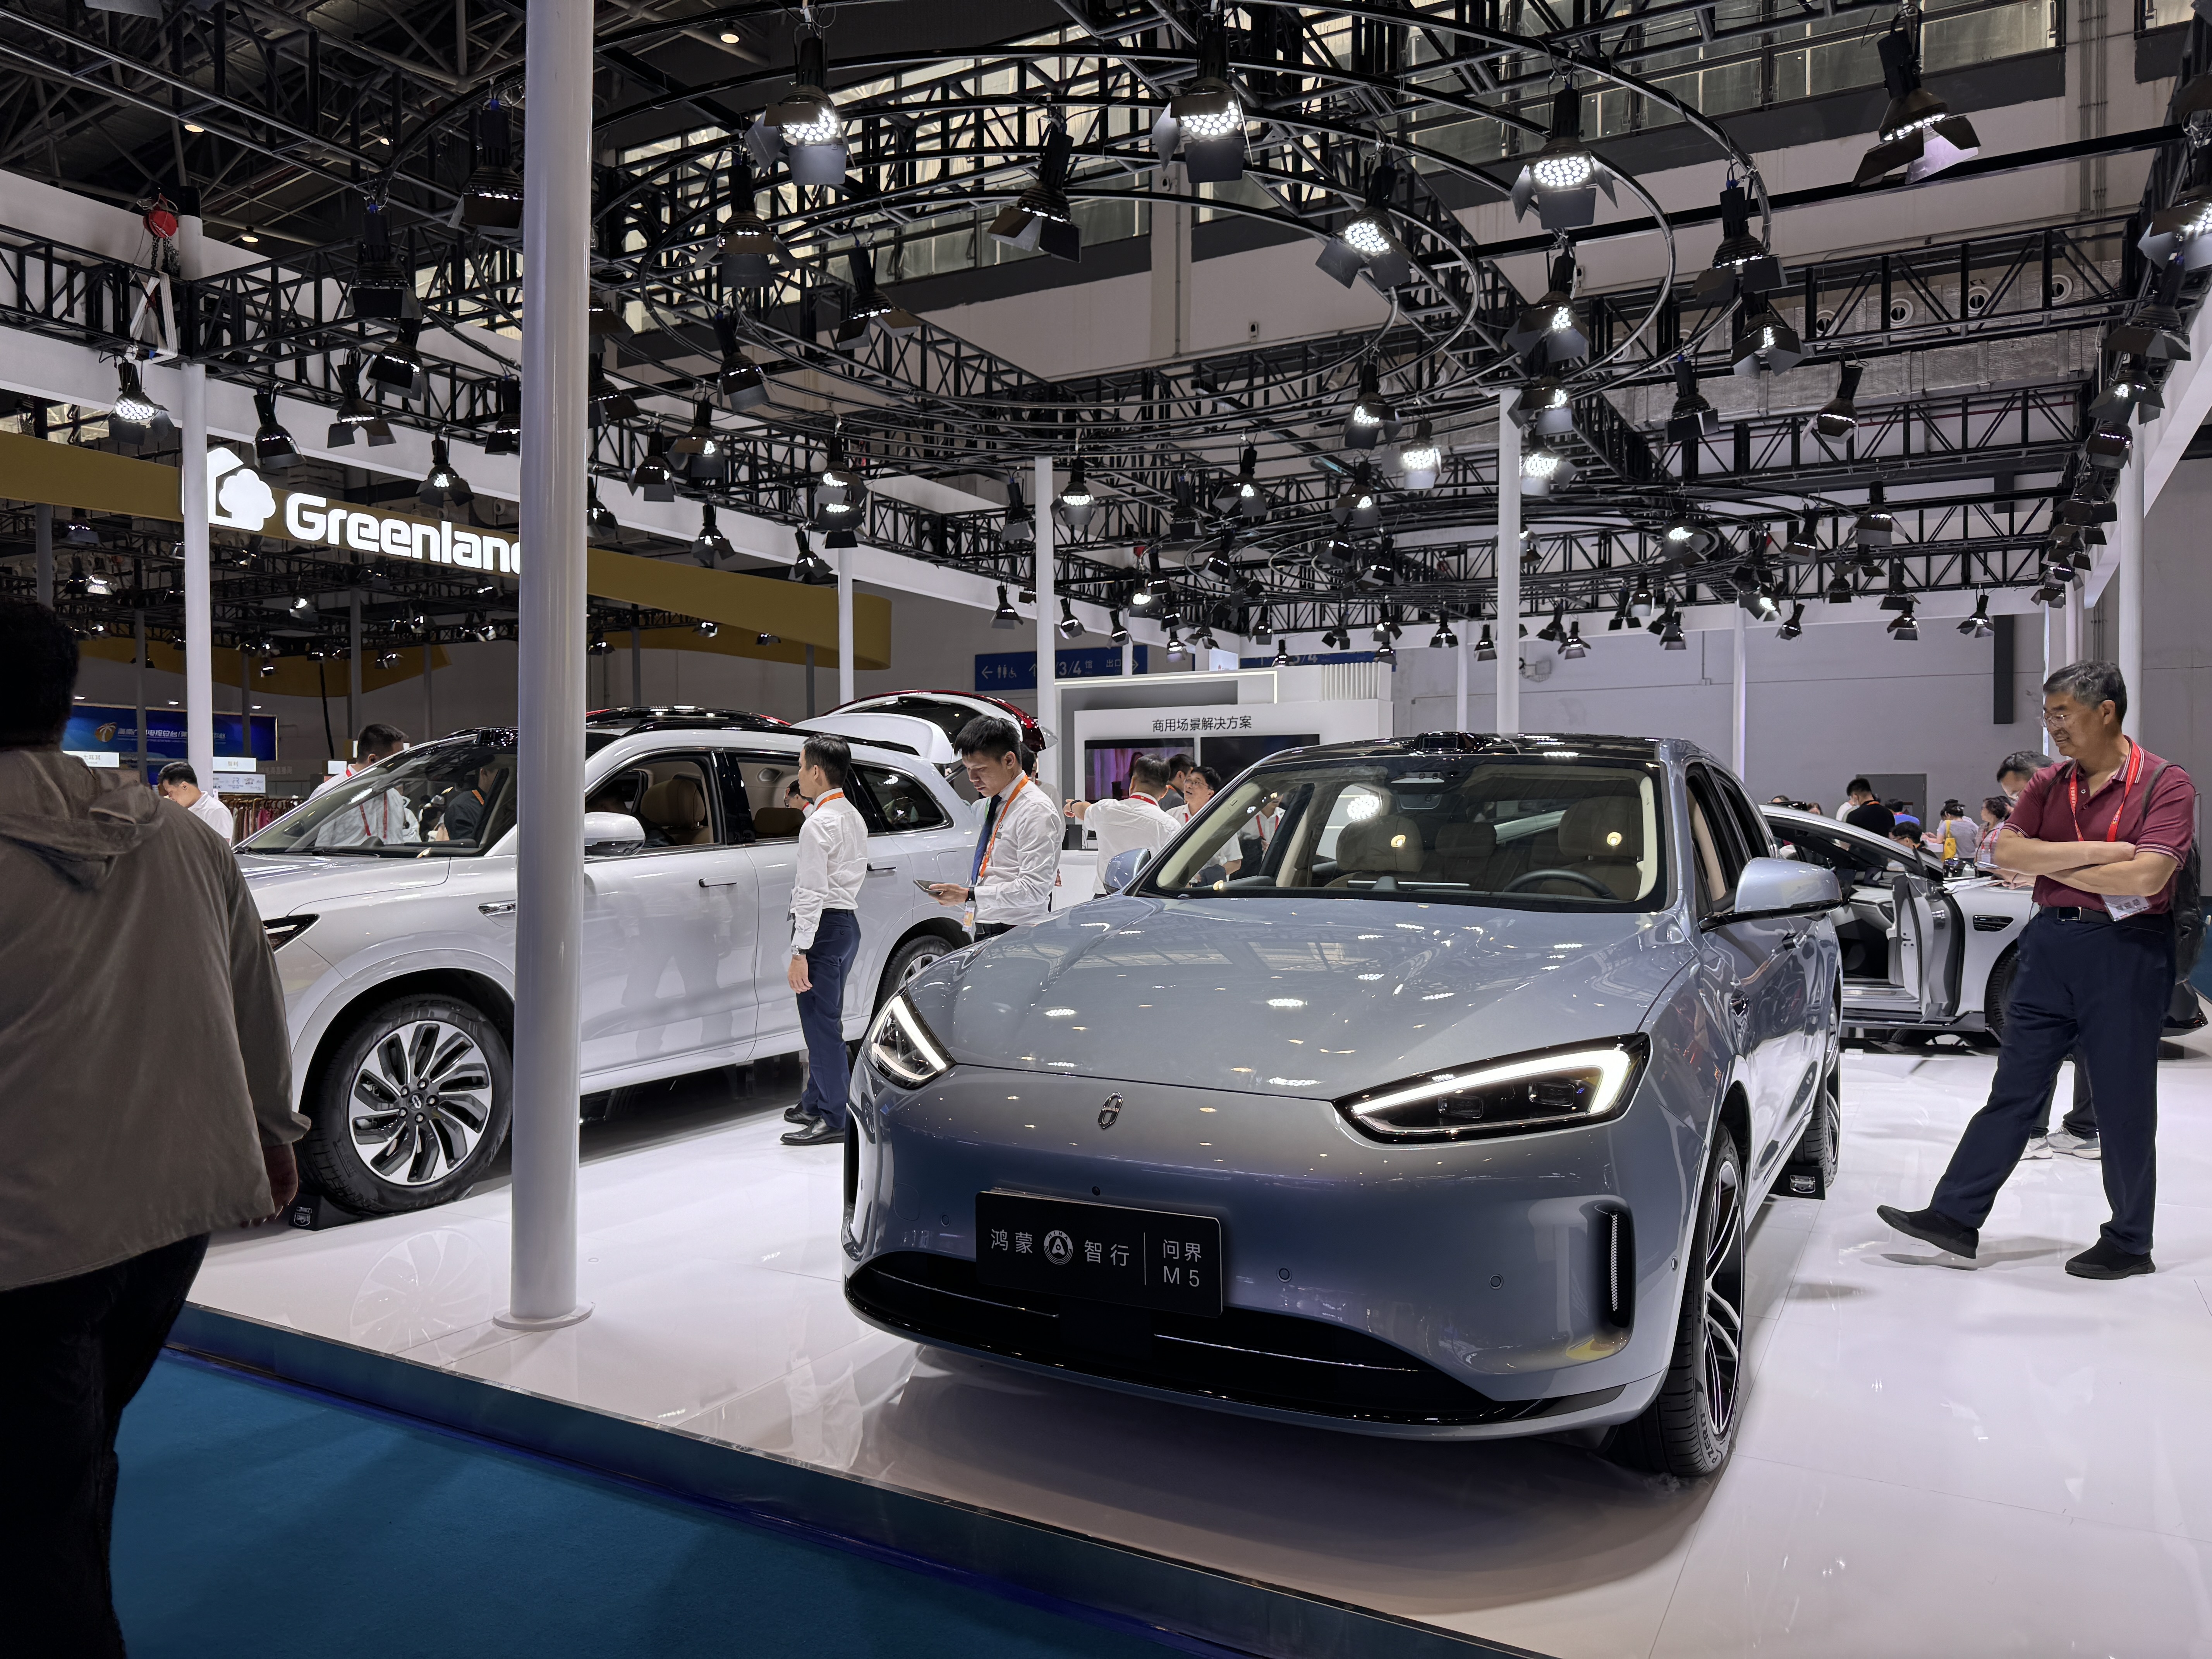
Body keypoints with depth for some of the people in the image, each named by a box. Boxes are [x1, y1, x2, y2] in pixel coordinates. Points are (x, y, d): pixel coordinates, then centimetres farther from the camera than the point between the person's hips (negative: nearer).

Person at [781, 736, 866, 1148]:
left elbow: (813, 893, -20)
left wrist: (800, 952, -20)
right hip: (849, 920, 10)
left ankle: (834, 1118, -4)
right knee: (826, 1018, 19)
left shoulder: (818, 824, -16)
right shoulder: (852, 816, 13)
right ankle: (816, 1101, 31)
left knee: (821, 1021, -6)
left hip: (824, 926, -10)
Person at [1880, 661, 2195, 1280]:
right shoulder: (2048, 783, 9)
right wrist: (2095, 852, -15)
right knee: (2013, 1091, 7)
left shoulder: (2165, 784, -9)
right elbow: (2008, 850, -4)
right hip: (2050, 944, 5)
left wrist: (2052, 864, -9)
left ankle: (2129, 1243, 21)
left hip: (2126, 951, -5)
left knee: (2124, 1105, 6)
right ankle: (1955, 1216, 9)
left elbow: (2147, 876, -21)